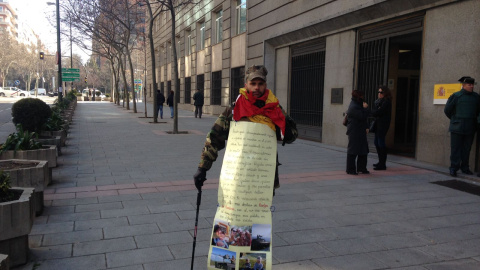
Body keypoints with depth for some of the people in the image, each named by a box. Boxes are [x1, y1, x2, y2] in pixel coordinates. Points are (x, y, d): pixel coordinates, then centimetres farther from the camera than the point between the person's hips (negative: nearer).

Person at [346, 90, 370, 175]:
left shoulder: (358, 105, 17)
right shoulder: (353, 107, -16)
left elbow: (363, 117, 21)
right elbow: (362, 116, -23)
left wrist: (366, 127, 12)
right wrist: (365, 108, -9)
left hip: (361, 132, 10)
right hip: (354, 132, -10)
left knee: (363, 150, 12)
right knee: (353, 151, -4)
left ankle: (361, 168, 22)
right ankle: (350, 169, 2)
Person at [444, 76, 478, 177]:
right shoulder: (455, 96, -3)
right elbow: (447, 110, 4)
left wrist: (472, 120, 16)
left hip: (470, 128, 3)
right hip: (457, 128, -3)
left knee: (466, 149, 9)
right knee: (455, 148, -2)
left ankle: (465, 168, 19)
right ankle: (453, 168, 4)